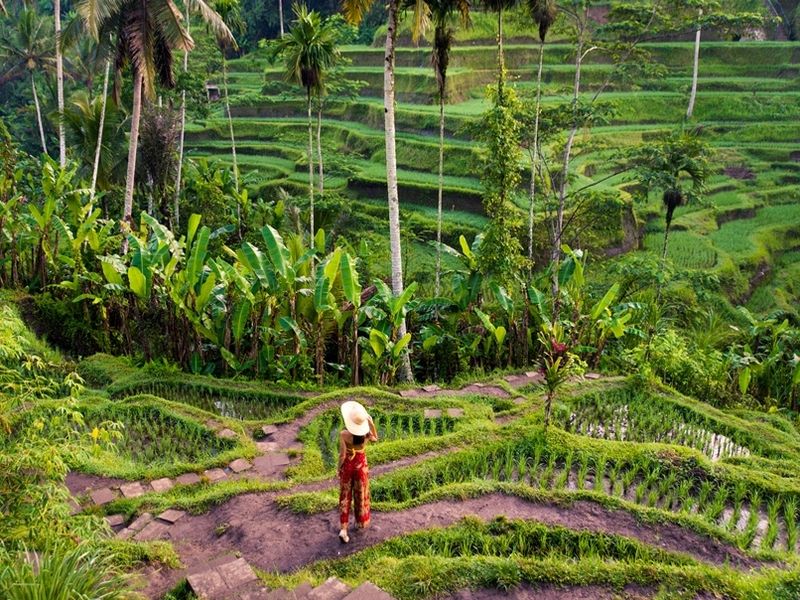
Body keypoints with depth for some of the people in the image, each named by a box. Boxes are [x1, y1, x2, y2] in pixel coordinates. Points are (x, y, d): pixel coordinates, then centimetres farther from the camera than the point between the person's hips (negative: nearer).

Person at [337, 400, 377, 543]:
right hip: (361, 464, 2)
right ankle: (361, 521, 40)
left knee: (345, 495, 13)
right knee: (361, 493, 21)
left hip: (347, 464, -2)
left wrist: (339, 468, -4)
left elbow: (342, 454, -21)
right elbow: (375, 439, 6)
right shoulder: (366, 432, -18)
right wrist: (371, 423, -3)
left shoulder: (344, 434, -26)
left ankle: (343, 529, 7)